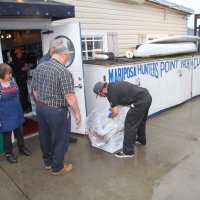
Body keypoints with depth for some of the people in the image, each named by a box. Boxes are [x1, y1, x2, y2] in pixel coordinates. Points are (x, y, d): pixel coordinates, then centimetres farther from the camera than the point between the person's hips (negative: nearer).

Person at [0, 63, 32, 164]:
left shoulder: (12, 80, -1)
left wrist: (19, 110, 13)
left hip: (16, 113, 6)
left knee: (19, 132, 21)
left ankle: (22, 148, 43)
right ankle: (8, 153, 34)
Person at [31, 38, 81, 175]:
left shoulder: (39, 67, 3)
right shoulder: (63, 71, -20)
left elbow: (34, 90, 9)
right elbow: (69, 96, -22)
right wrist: (77, 112, -12)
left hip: (40, 108, 8)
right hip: (57, 111, -7)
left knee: (45, 137, 22)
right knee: (60, 139, 11)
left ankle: (48, 162, 41)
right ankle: (57, 167, 25)